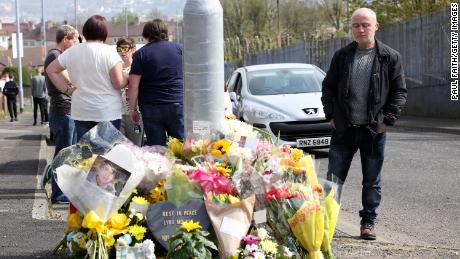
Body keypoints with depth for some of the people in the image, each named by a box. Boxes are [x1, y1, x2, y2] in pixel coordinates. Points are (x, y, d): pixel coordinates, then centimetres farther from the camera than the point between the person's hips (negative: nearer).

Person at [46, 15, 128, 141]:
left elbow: (51, 70, 11)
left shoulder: (72, 52, 4)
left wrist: (66, 89, 10)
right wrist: (128, 79, 7)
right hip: (107, 112, -4)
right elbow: (119, 83, -13)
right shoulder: (109, 52, -10)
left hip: (81, 113, 4)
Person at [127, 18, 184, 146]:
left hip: (150, 107, -1)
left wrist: (133, 108, 2)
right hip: (177, 104, 1)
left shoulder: (141, 54, -1)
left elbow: (133, 85, -5)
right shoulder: (178, 48, 6)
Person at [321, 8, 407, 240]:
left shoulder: (390, 57, -1)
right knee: (333, 179, 1)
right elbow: (328, 87, 12)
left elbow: (400, 91, 2)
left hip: (374, 131, -1)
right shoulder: (342, 56, 6)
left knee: (372, 181, 9)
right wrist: (331, 115, 3)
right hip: (343, 130, 1)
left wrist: (387, 119, -6)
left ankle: (368, 222, 21)